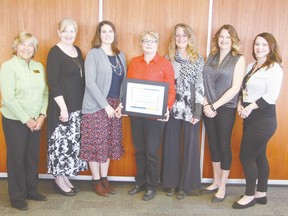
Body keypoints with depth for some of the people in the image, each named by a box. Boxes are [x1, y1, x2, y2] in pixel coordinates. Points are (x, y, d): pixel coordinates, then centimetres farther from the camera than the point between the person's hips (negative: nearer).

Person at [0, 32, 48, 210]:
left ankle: (32, 190, 30)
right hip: (15, 121, -4)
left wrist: (42, 115, -7)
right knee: (17, 158, 5)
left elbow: (45, 92, 6)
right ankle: (17, 196, 20)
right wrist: (26, 120, -14)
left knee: (33, 156, 12)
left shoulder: (39, 66, 6)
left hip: (35, 121, 5)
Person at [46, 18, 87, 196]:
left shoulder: (77, 50, 12)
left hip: (78, 105, 7)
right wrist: (63, 107, -19)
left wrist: (83, 103, 11)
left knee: (73, 141, 12)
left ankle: (66, 177, 24)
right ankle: (59, 180, 14)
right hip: (62, 106, -7)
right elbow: (53, 82, -16)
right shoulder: (55, 52, -10)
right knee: (61, 141, -1)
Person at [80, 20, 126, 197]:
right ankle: (96, 181, 15)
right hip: (96, 106, -5)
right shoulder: (93, 54, -5)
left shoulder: (121, 56, 11)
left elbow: (124, 82, 10)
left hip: (115, 106, 5)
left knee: (110, 143, 10)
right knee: (96, 143, 1)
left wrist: (121, 104, -4)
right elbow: (90, 82, -13)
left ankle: (104, 179, 23)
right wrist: (105, 105, -15)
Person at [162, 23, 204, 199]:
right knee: (171, 145, 8)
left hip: (190, 108, -2)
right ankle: (172, 182, 22)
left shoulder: (198, 59, 1)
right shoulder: (168, 58, 7)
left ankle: (186, 185, 17)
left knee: (190, 146, 4)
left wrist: (198, 111, -9)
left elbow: (200, 86, -3)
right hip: (172, 108, 2)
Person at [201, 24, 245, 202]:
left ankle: (222, 187, 18)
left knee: (224, 146, 4)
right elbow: (204, 83, 6)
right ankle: (216, 182, 28)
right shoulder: (211, 57, 9)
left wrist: (215, 106, -13)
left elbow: (235, 88, -12)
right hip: (209, 108, 4)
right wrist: (206, 104, -8)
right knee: (213, 145, 12)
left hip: (226, 109, -4)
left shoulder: (239, 59, -5)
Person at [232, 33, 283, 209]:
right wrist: (240, 104, -3)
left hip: (264, 119, -8)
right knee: (259, 156, 14)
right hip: (251, 118, 8)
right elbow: (243, 89, 14)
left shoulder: (274, 68, -13)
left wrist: (251, 107, -19)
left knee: (246, 156, -3)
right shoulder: (251, 66, 11)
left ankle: (250, 196, 14)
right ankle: (261, 194, 27)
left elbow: (272, 95, -22)